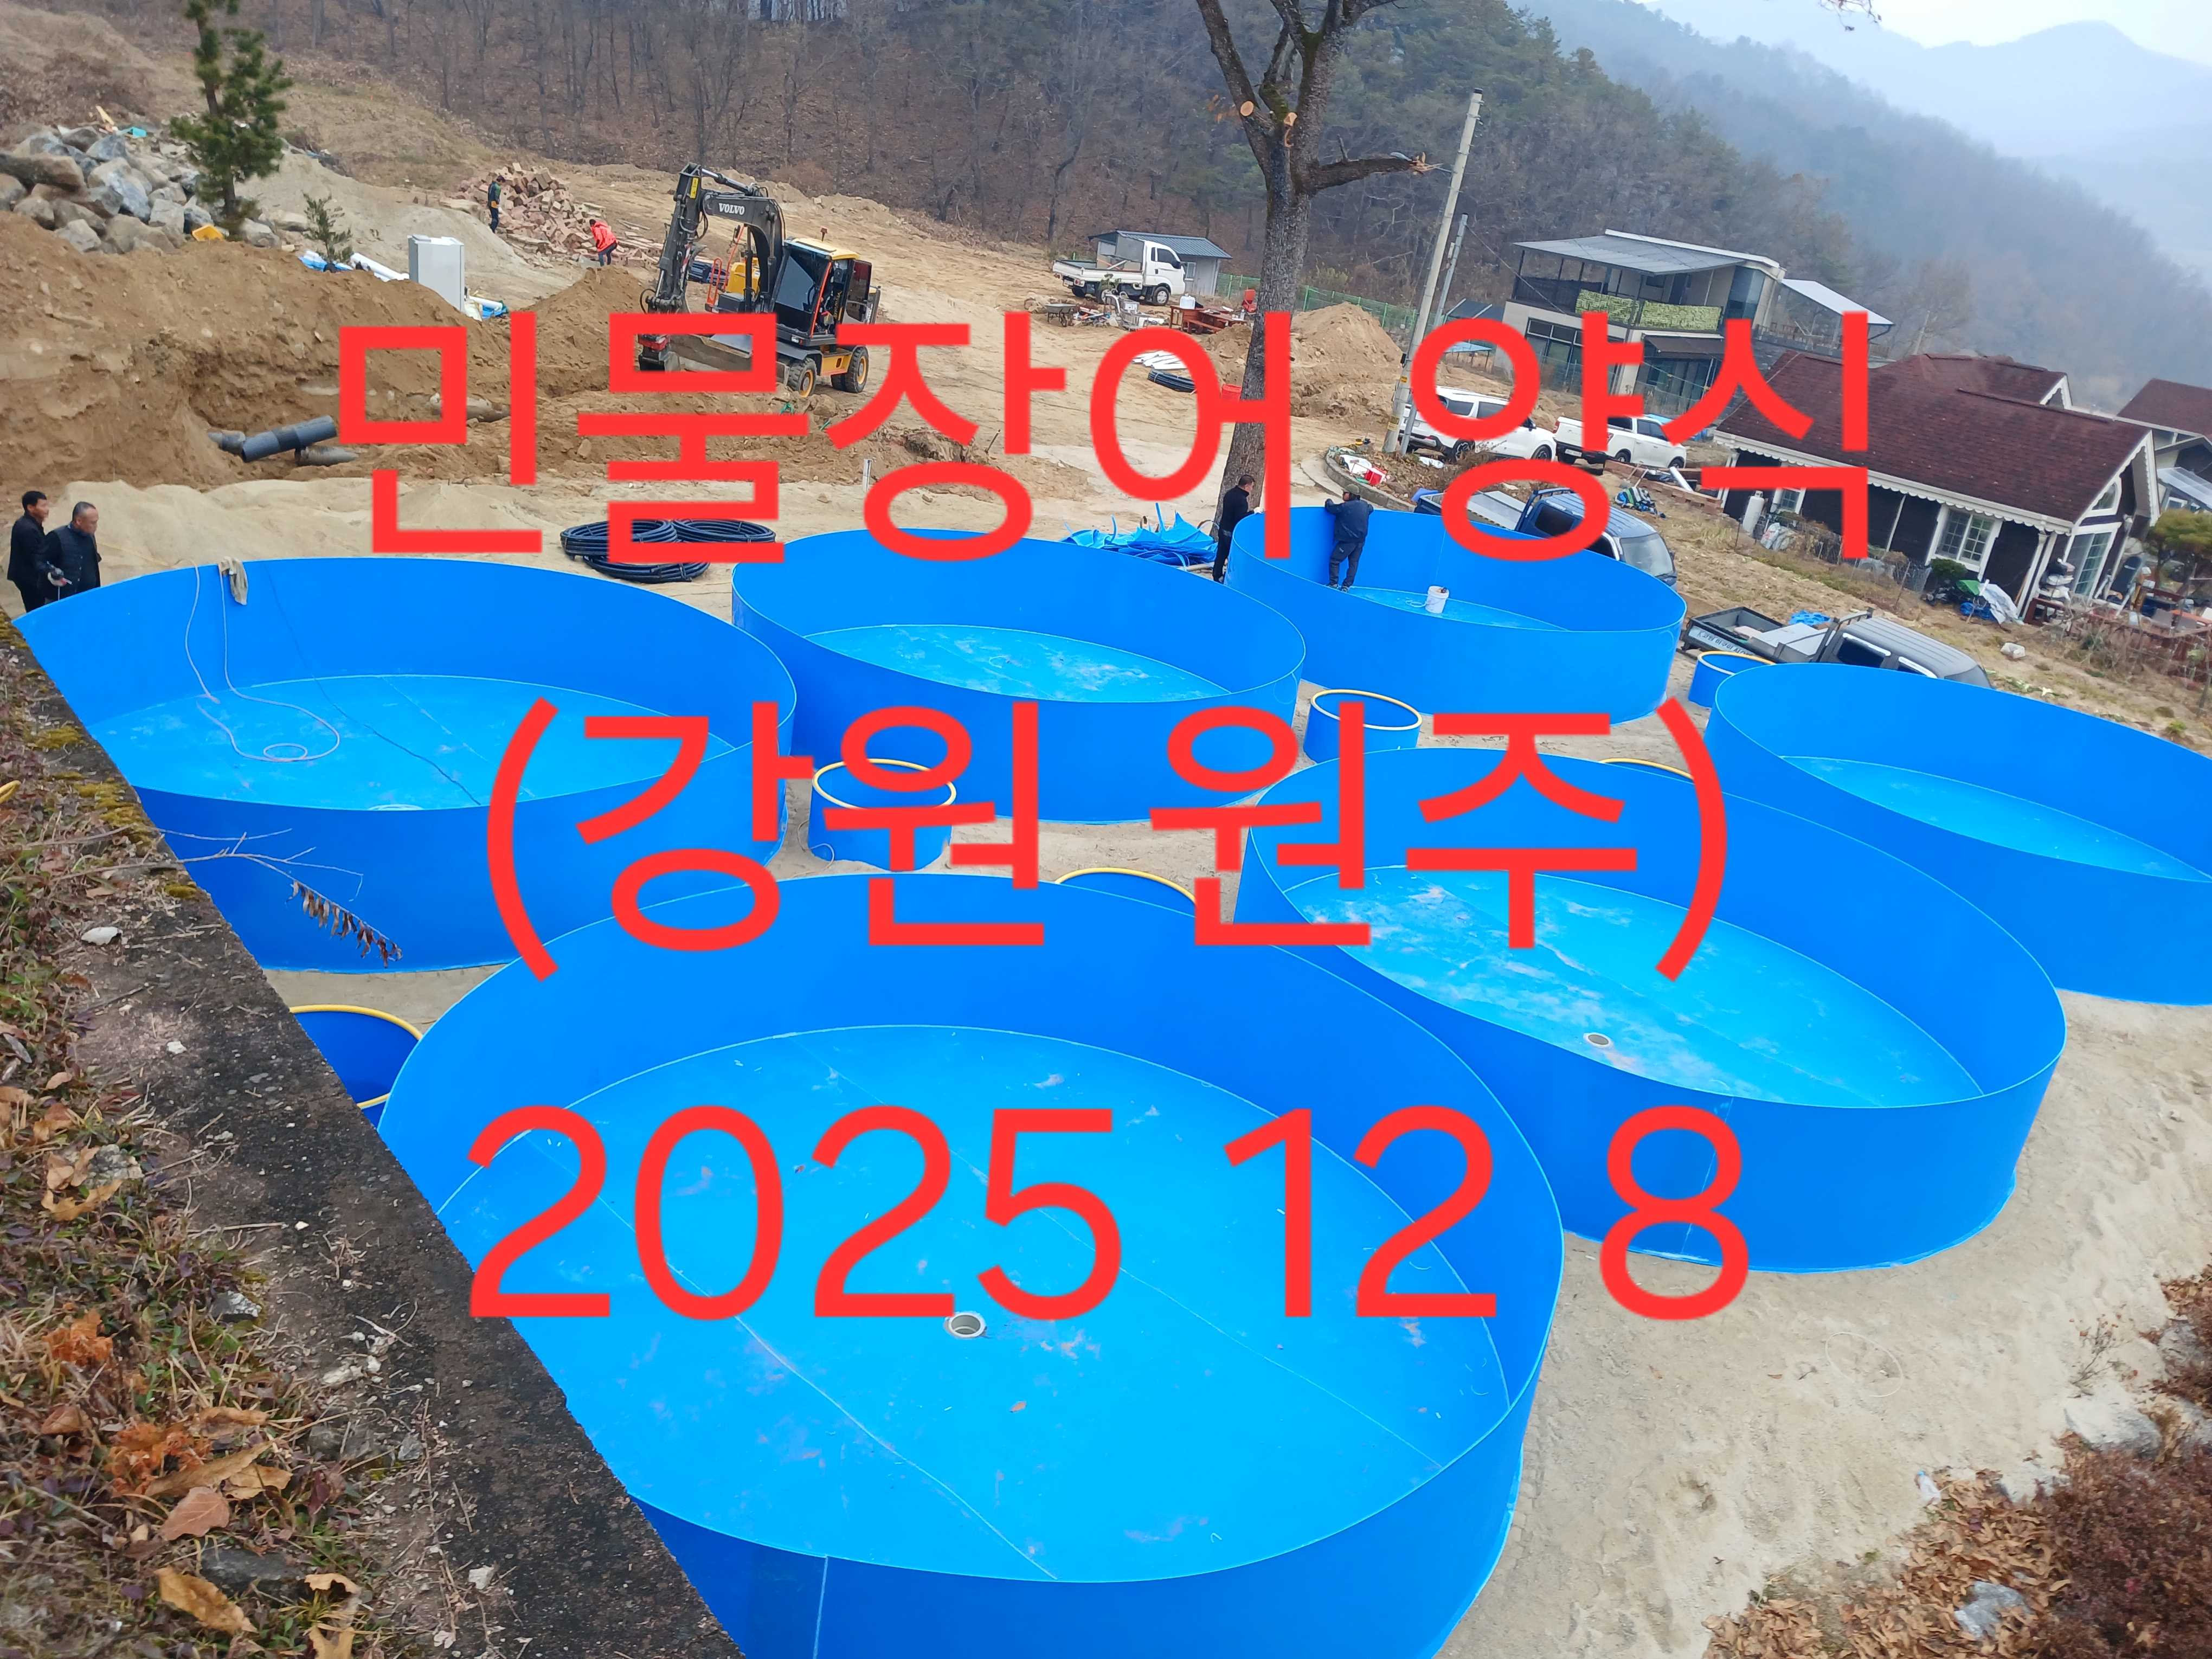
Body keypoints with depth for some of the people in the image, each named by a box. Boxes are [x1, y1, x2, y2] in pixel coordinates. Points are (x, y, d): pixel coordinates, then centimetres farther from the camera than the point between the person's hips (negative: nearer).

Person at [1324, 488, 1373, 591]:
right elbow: (1371, 509, 29)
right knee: (1354, 564, 10)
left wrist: (1329, 501, 14)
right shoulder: (1364, 505, 5)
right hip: (1361, 541, 7)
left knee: (1334, 561, 4)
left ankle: (1334, 584, 2)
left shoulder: (1344, 507, -17)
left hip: (1348, 541, -7)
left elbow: (1330, 507, -9)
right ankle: (1347, 586, 9)